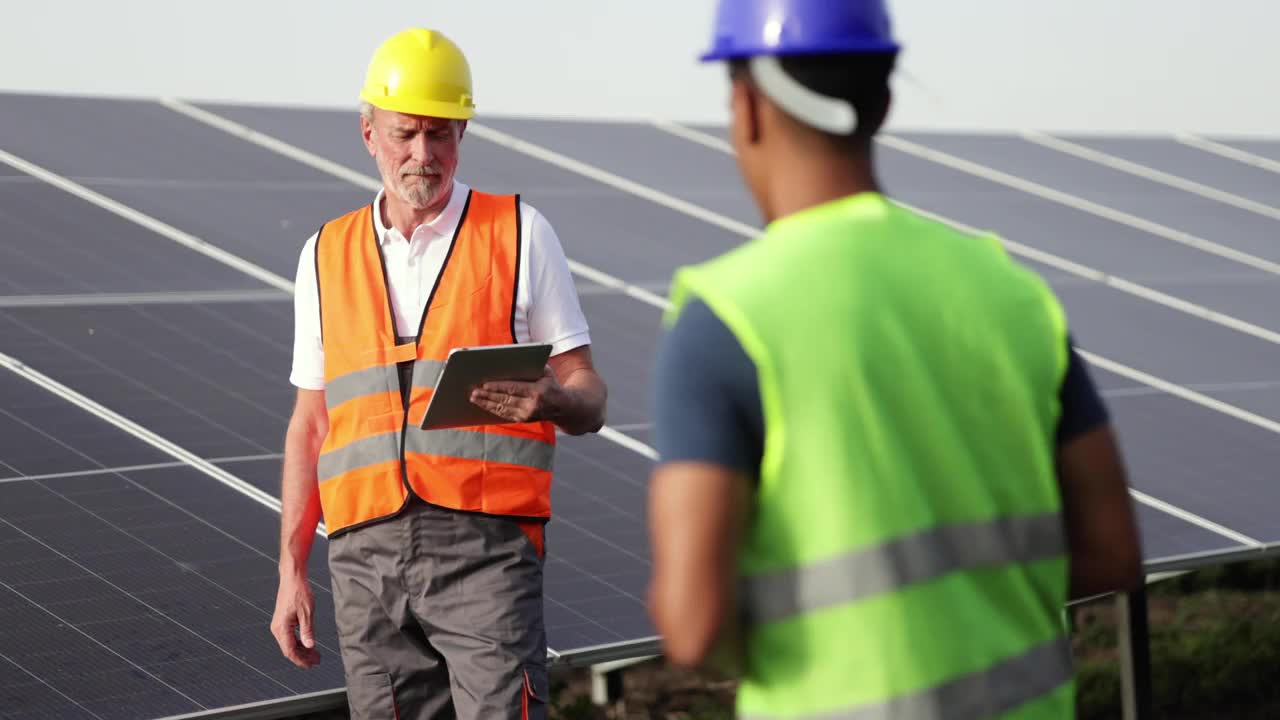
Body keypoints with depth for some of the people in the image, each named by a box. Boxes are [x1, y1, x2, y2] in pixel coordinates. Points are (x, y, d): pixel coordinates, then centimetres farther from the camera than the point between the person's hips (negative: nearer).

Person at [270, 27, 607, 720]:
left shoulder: (519, 234, 7)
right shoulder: (327, 256, 16)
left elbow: (589, 398, 5)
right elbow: (310, 425, 18)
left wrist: (551, 399, -20)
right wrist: (291, 573, 12)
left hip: (484, 542, -3)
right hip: (368, 557, 3)